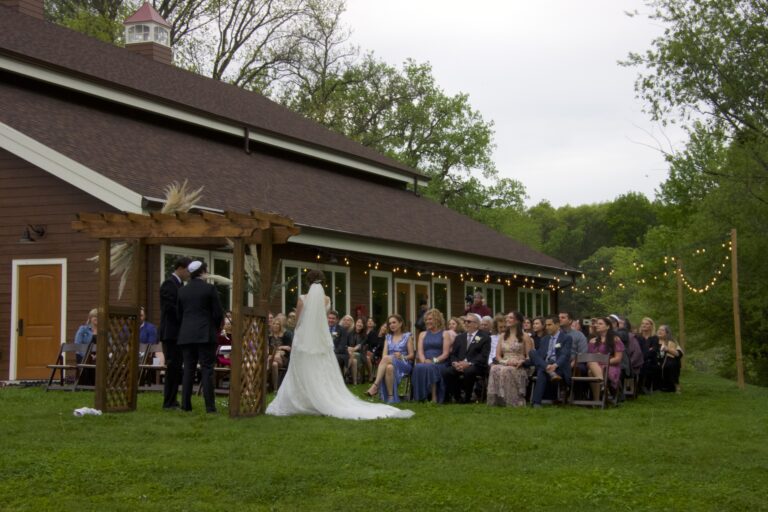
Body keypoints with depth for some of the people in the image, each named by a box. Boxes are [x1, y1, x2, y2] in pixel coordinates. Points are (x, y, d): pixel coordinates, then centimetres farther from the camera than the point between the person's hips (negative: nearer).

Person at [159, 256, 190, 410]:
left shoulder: (179, 285, 18)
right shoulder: (169, 284, -12)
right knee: (173, 367, -8)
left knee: (175, 367, 11)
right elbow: (170, 308, -20)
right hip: (171, 332, -10)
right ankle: (169, 402, -5)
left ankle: (171, 400, 17)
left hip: (178, 333, 10)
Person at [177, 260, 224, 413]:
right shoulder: (209, 288, -5)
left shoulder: (182, 291, 8)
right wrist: (217, 328, 13)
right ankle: (210, 405, -6)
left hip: (186, 335, 4)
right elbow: (218, 313, -5)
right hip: (205, 334, -4)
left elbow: (179, 314, 12)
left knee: (188, 369, 8)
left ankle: (186, 404, 6)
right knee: (207, 369, -3)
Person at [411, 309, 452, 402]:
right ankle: (422, 398, -36)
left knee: (429, 368, -37)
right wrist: (424, 361, -12)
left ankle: (434, 398, -37)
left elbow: (445, 354, 1)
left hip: (439, 363, -3)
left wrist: (434, 360, -17)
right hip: (425, 363, 3)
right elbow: (420, 352, 10)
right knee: (418, 367, -34)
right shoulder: (423, 334, 26)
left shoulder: (445, 334, 13)